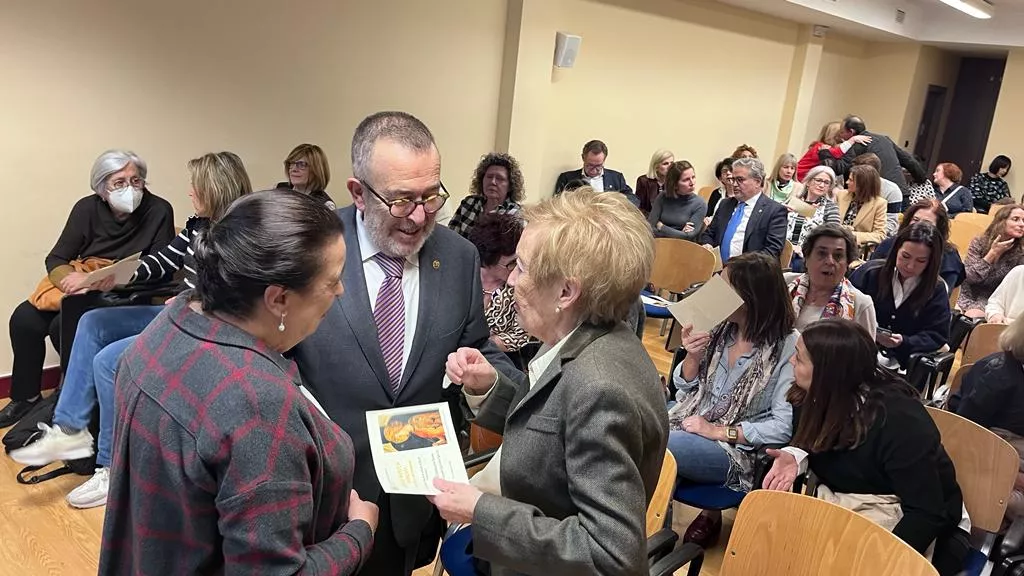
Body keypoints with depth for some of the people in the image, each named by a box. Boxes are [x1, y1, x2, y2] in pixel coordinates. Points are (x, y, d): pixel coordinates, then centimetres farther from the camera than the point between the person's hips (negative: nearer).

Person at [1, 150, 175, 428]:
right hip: (79, 285, 5)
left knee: (64, 325, -26)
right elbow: (55, 260, 0)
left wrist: (98, 281, -24)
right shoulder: (88, 208, -3)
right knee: (24, 319, -13)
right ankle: (26, 396, 9)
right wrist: (72, 280, -24)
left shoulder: (159, 211, -14)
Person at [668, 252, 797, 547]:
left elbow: (784, 425, -16)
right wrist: (693, 357, -11)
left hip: (737, 448, -6)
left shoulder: (788, 347, -14)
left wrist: (718, 431, -17)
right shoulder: (722, 327, 0)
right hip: (693, 419, 6)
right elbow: (685, 388, 9)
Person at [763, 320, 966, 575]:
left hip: (903, 523, -6)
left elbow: (926, 514, -25)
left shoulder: (899, 422, -26)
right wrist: (795, 457, -15)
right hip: (842, 505, 6)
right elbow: (808, 445, 9)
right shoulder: (815, 398, -7)